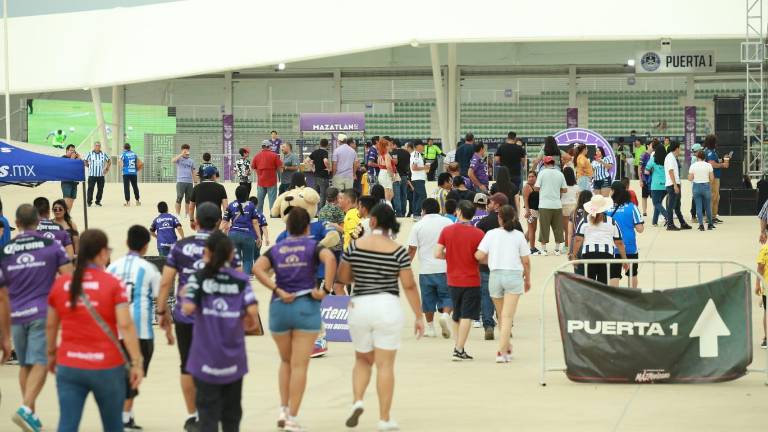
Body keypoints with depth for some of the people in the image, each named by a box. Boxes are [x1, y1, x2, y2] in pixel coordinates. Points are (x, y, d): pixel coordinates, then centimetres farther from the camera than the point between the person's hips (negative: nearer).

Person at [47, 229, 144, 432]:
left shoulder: (60, 284, 3)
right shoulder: (113, 284, -8)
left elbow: (51, 325, 12)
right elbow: (125, 325, -14)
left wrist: (51, 353, 27)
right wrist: (136, 362, -10)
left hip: (69, 366, 2)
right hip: (107, 368, -2)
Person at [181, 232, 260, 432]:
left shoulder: (199, 278, -6)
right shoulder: (241, 280, -1)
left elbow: (188, 308, -18)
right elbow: (252, 310, -13)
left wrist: (184, 294, 2)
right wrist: (252, 322, 8)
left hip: (206, 356, -2)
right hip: (233, 357, 2)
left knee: (208, 409, 1)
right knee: (232, 409, 15)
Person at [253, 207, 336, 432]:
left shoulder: (276, 249, 8)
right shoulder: (313, 246, 1)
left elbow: (258, 268, -8)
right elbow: (329, 258, -20)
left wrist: (277, 291, -9)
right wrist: (325, 289, -15)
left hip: (279, 307, 3)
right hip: (306, 306, -3)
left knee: (286, 361, 21)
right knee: (299, 366, 1)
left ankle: (283, 410, 13)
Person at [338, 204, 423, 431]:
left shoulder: (355, 246, -2)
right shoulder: (397, 251, -5)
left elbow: (342, 277, 6)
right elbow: (409, 286, -6)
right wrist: (419, 316, 1)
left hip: (360, 306, 2)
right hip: (388, 307, -2)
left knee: (363, 360, 21)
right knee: (385, 365, 4)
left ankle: (357, 401, -2)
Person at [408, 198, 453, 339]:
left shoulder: (418, 226, 1)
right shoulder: (447, 222, 1)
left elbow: (412, 249, -1)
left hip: (425, 269, 0)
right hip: (445, 268, 0)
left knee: (428, 299, 10)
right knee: (447, 296, 7)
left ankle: (430, 327, 13)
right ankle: (445, 315, -19)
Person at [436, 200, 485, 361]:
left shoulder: (447, 231, -3)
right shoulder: (478, 234, -10)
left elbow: (438, 254, -6)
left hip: (453, 280, 3)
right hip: (471, 280, -3)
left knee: (456, 316, 17)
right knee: (466, 316, -1)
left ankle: (458, 347, 19)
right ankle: (459, 350, -7)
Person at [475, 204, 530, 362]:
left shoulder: (491, 234, 1)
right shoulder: (518, 235, 0)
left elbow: (479, 256, -6)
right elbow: (526, 261, 1)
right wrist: (527, 279, 15)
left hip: (495, 275, 2)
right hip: (514, 275, -2)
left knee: (501, 316, 17)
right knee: (508, 316, -6)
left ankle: (507, 348, 28)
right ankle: (502, 351, -16)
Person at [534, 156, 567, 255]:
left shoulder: (542, 173, -5)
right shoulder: (560, 174, 4)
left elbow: (536, 188, -8)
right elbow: (565, 189, 5)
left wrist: (534, 185, 14)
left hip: (545, 205, -3)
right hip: (557, 204, 3)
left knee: (544, 227, 4)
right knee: (558, 227, 10)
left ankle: (544, 249, 5)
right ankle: (557, 249, 11)